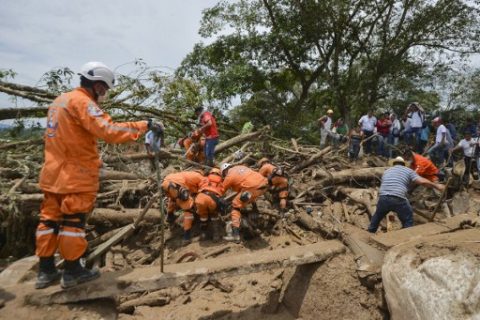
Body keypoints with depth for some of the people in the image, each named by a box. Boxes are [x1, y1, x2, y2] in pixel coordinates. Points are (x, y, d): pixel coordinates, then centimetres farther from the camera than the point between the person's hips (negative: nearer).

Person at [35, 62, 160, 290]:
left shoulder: (60, 101, 16)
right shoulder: (82, 102, -15)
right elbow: (109, 131, -28)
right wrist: (145, 125, -24)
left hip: (54, 172, 9)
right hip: (75, 176, -9)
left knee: (50, 219, 12)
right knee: (73, 222, 0)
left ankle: (45, 271, 21)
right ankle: (72, 271, 12)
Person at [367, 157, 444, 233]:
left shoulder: (387, 171, 28)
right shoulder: (408, 171, 16)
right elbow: (423, 182, 5)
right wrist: (437, 186, 17)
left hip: (383, 198, 4)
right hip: (398, 199, -4)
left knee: (377, 216, 29)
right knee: (408, 221, 17)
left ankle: (370, 232, 42)